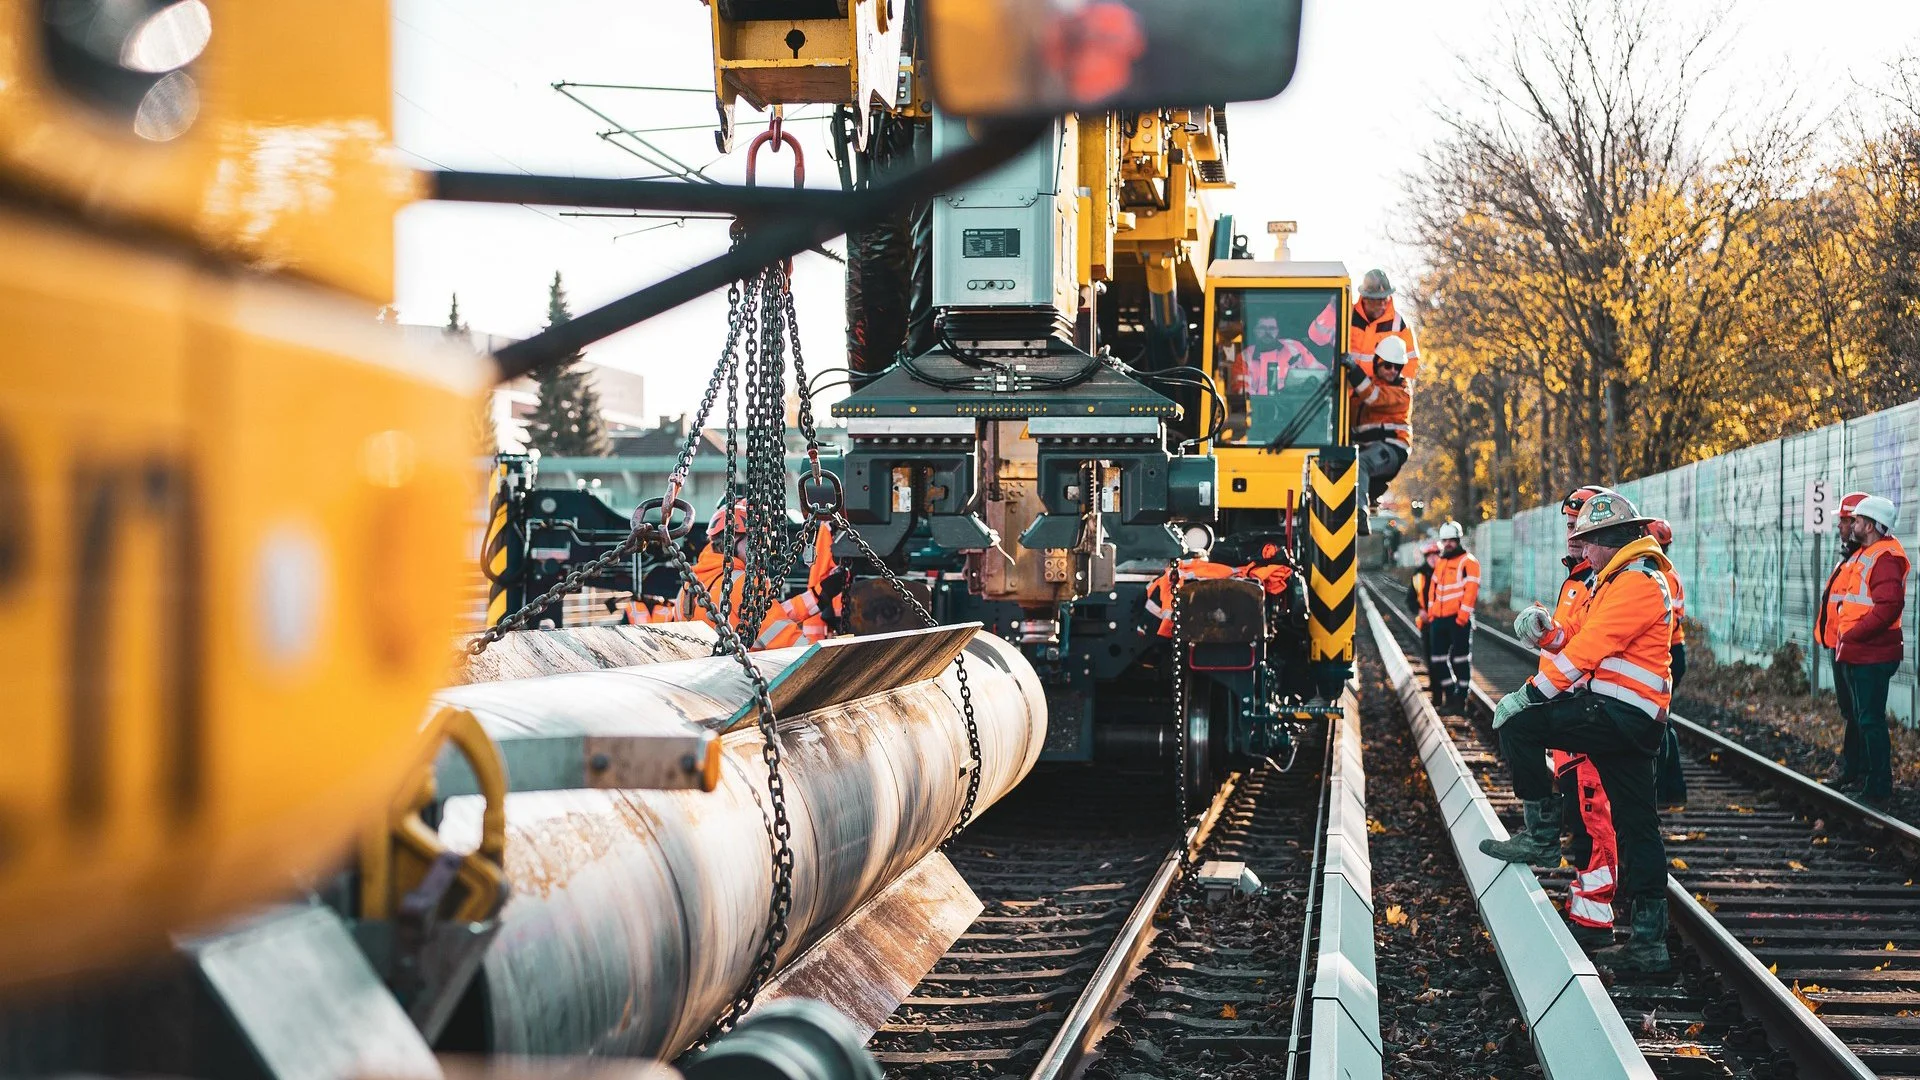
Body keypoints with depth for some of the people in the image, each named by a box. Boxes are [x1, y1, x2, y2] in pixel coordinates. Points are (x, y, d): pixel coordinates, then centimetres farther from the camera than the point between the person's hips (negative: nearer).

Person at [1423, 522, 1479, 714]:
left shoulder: (1468, 562, -6)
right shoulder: (1440, 563, 18)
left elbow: (1471, 590, -13)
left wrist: (1462, 617, -18)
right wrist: (1431, 611, 13)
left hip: (1458, 619, -8)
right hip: (1438, 619, 8)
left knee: (1461, 659, -2)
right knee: (1438, 658, 9)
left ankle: (1460, 699, 2)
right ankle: (1449, 695, 20)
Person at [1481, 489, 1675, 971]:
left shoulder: (1636, 583, -12)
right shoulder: (1623, 579, 21)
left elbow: (1589, 649, -18)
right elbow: (1583, 641, 19)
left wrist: (1532, 693, -15)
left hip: (1618, 714, -10)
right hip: (1632, 722, 10)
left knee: (1519, 726, -14)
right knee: (1635, 827, 9)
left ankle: (1542, 836, -6)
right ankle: (1649, 940, 11)